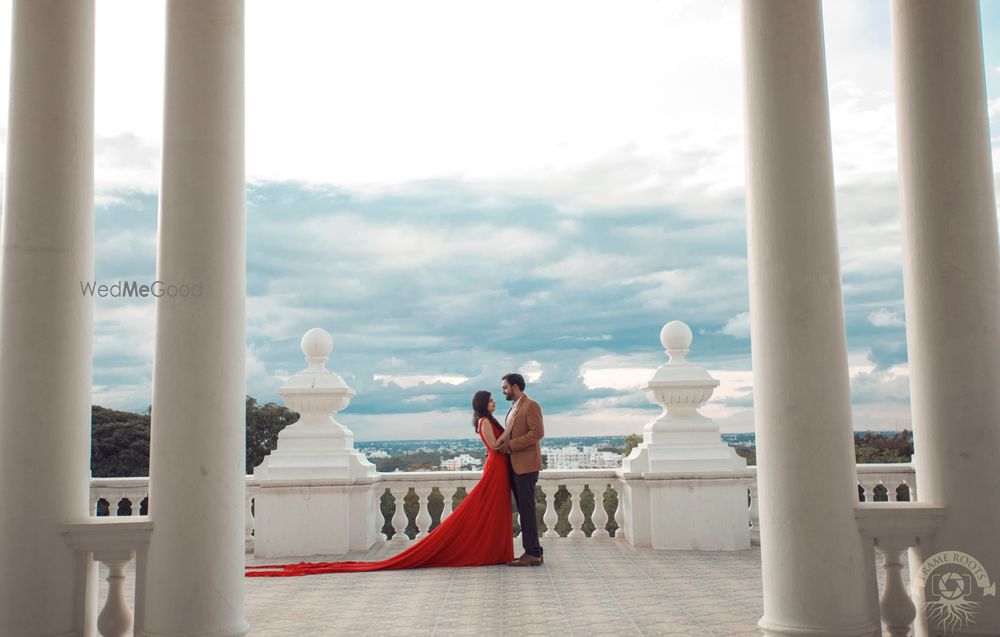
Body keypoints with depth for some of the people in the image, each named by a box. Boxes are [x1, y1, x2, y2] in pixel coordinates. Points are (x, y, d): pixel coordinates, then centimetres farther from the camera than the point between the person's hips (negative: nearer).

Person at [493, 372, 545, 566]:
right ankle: (534, 552, 11)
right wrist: (502, 444, 6)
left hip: (526, 465, -9)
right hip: (514, 465, 9)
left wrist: (511, 445, -18)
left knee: (527, 509, -8)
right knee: (523, 509, 8)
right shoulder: (513, 409, 21)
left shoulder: (531, 406, -8)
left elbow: (538, 432, -18)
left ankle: (532, 553, -6)